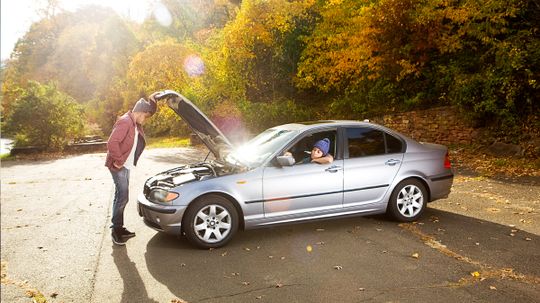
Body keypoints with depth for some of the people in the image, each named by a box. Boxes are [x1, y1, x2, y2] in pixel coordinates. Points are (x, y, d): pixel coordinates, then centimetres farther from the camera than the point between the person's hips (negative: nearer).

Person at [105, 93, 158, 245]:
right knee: (123, 197, -8)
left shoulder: (135, 123, 11)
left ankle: (119, 228, 23)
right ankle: (116, 230, 3)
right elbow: (112, 142, -28)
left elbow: (150, 112, 23)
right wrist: (118, 161, -22)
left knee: (120, 197, 14)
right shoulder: (125, 121, -19)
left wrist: (152, 101, 4)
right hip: (119, 166, -10)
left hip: (126, 165, 10)